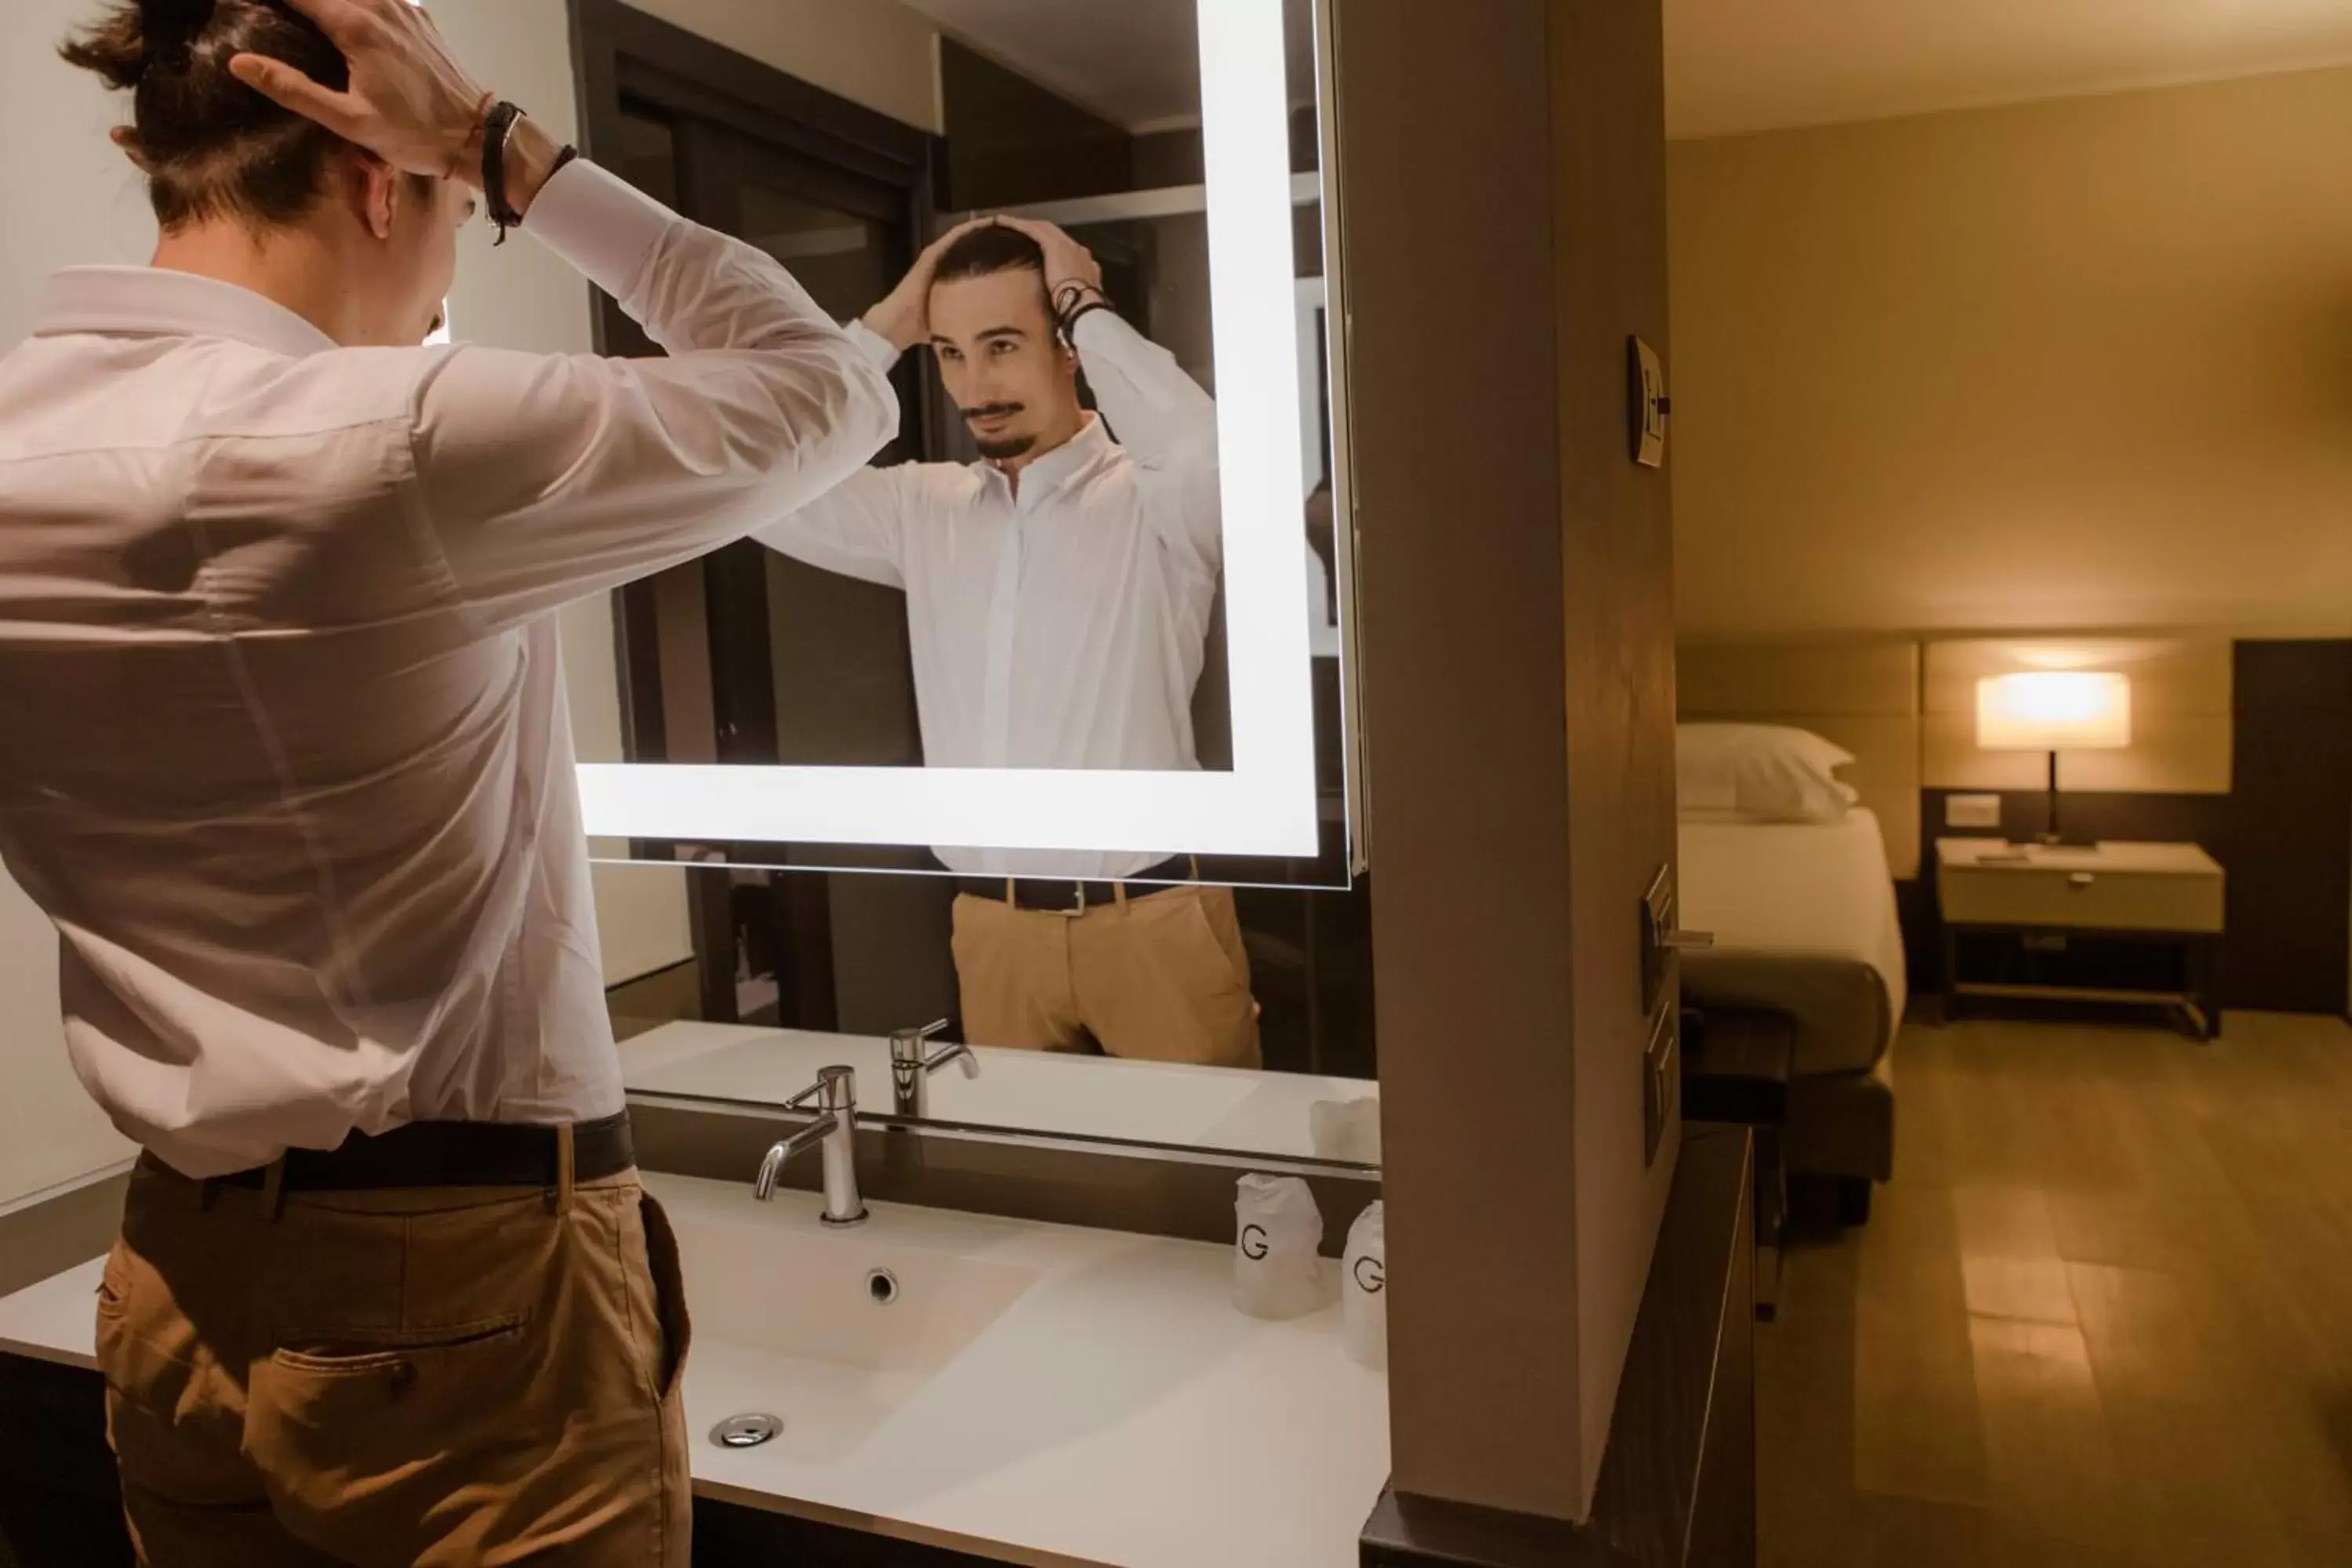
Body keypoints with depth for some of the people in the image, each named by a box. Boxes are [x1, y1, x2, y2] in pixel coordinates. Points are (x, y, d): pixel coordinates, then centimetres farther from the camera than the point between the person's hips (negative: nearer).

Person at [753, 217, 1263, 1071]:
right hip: (993, 927, 4)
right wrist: (884, 329, -1)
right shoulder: (923, 508, 8)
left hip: (1154, 918, -4)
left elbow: (1208, 454, -29)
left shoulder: (1152, 498, -7)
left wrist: (1087, 306, -14)